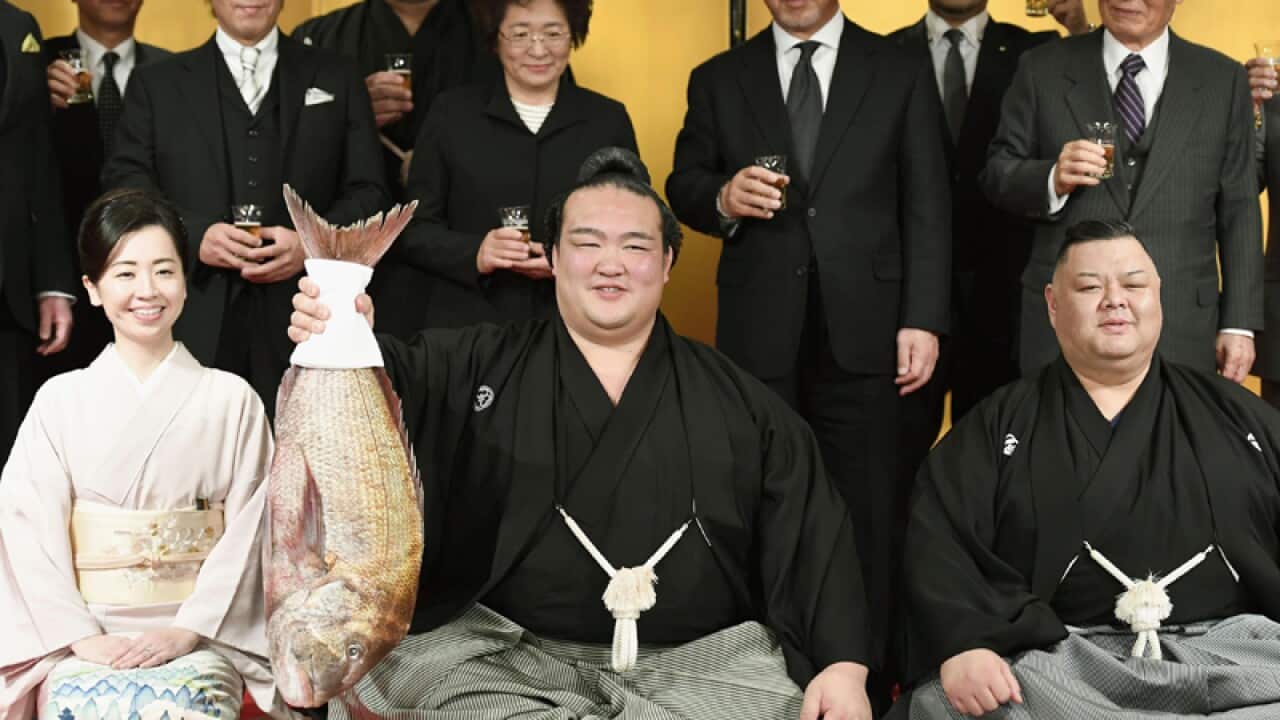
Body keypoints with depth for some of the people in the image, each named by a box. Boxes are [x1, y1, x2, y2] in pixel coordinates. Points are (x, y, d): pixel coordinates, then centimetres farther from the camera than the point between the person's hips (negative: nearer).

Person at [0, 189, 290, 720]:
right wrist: (82, 636, -10)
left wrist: (188, 629, -11)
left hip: (201, 633, 0)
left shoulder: (232, 399, 4)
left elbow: (248, 529, -1)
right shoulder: (62, 400, 6)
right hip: (85, 640, 1)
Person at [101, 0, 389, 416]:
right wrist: (194, 234, -13)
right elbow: (124, 187, 5)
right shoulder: (155, 84, 15)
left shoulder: (338, 80, 15)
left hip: (302, 321, 0)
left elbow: (367, 193, 9)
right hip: (194, 325, 0)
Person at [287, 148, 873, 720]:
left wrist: (843, 665, -8)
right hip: (498, 653, 0)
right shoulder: (478, 367, 9)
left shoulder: (742, 404, 11)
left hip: (703, 661, 1)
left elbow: (812, 540, 7)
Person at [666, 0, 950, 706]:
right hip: (757, 330, 1)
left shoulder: (901, 72, 6)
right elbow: (683, 187, 11)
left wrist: (923, 319, -6)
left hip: (864, 327, -1)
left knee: (866, 513, 4)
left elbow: (926, 208, 2)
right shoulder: (718, 79, 10)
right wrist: (723, 198, -13)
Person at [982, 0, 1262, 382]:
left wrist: (1239, 323, 2)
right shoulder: (1042, 69, 5)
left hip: (1180, 325, 1)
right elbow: (996, 174, 5)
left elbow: (1238, 210, 6)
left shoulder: (1223, 79, 7)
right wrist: (1052, 179, -16)